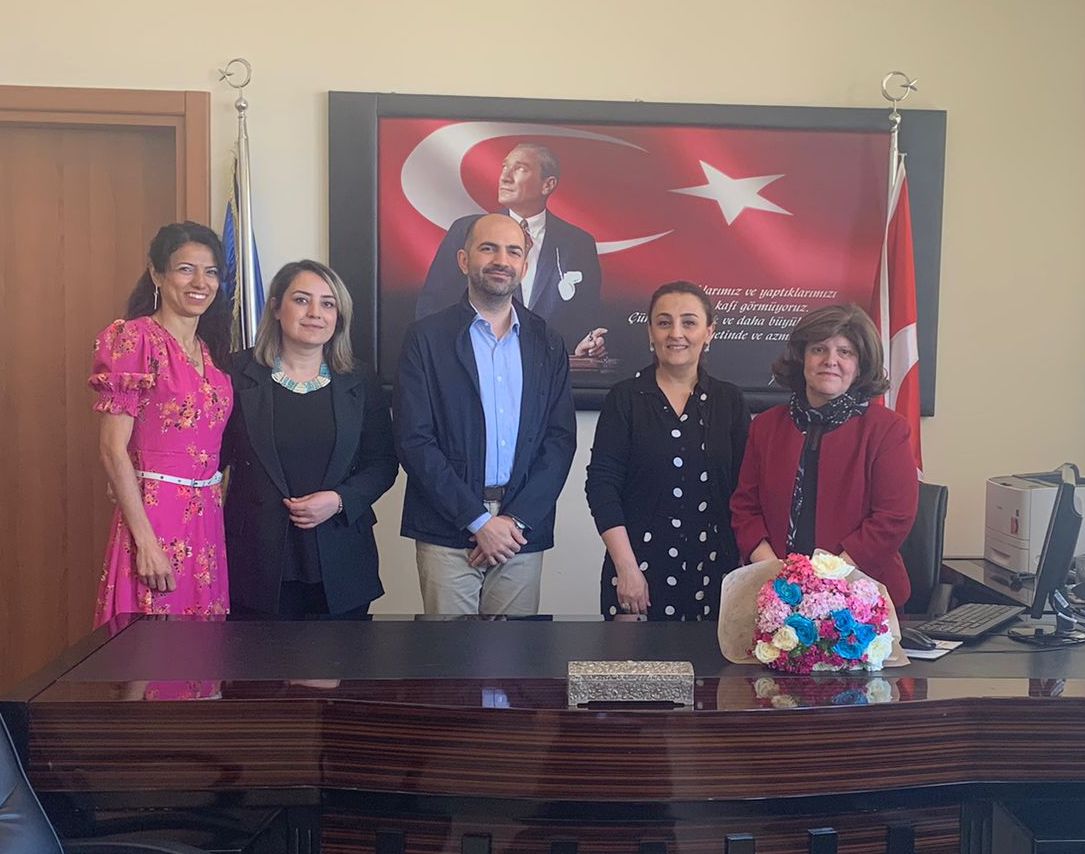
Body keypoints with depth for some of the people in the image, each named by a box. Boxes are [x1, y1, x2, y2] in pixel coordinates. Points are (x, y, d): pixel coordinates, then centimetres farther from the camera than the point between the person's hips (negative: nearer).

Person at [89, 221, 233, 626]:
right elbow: (113, 449, -13)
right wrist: (145, 540, -17)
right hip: (154, 516, -7)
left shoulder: (210, 350, 12)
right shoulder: (135, 339, -9)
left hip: (208, 517, 7)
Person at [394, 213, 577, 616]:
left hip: (522, 530, 3)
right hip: (447, 531, -2)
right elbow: (413, 440, -6)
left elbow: (561, 439, 4)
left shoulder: (547, 345, 9)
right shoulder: (425, 337, 0)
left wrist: (517, 519, -8)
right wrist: (477, 520, -10)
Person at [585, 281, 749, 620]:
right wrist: (627, 568, -11)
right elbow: (601, 484, -5)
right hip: (642, 565, -2)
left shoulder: (729, 401, 7)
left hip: (714, 569, 2)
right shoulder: (625, 398, 0)